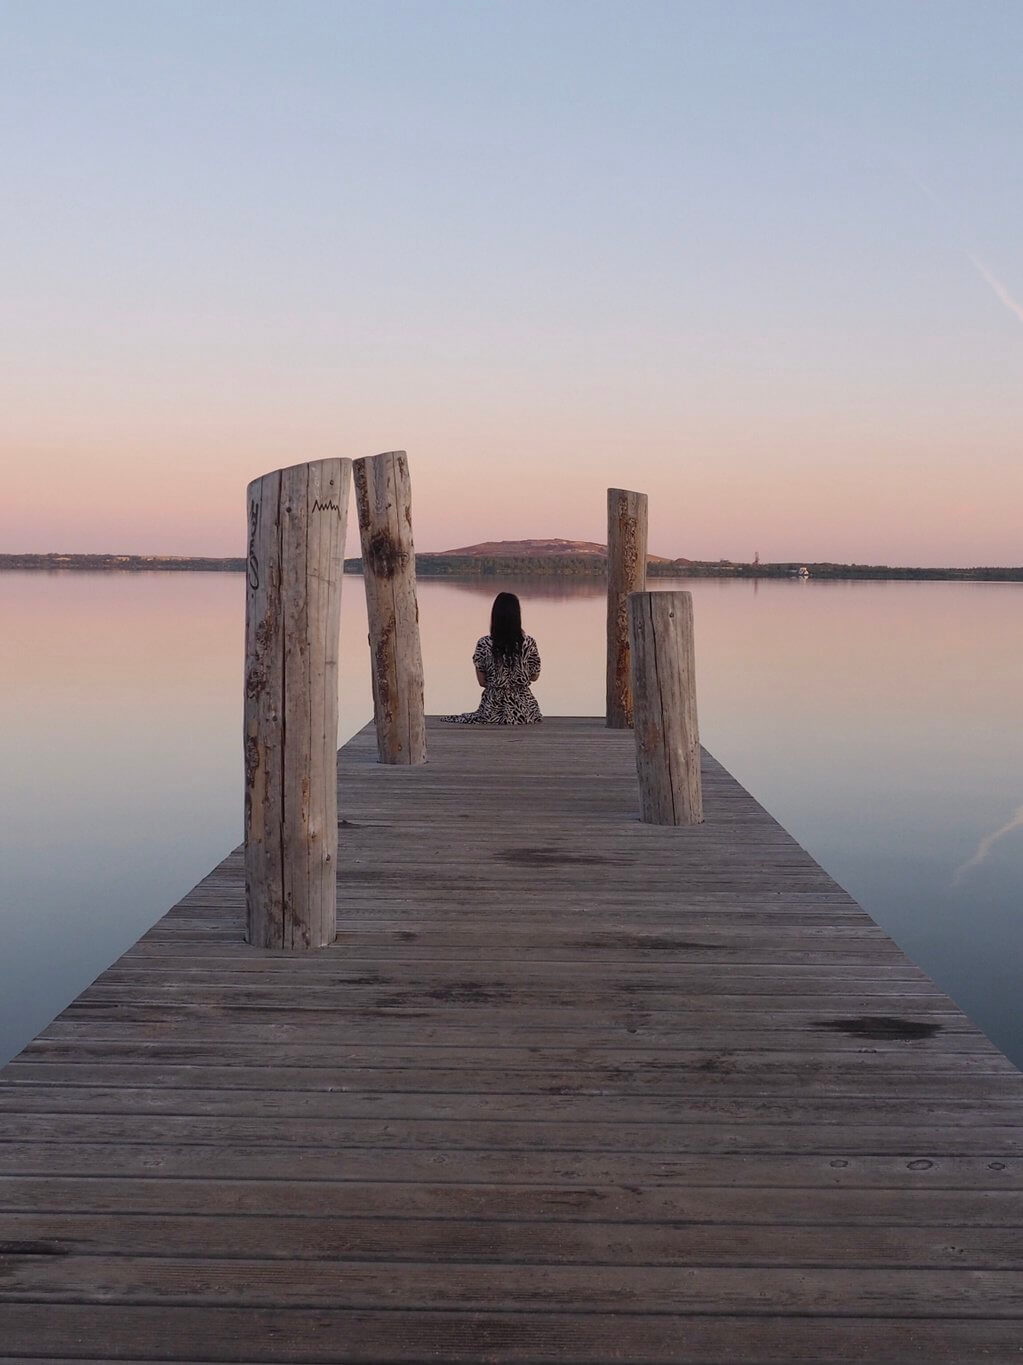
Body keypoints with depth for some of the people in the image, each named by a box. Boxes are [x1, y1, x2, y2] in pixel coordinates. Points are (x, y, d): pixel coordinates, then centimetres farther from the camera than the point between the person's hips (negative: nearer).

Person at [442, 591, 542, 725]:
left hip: (494, 706, 0)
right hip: (523, 709, 1)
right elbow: (534, 676, 4)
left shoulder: (484, 644, -10)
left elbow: (482, 682, -2)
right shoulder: (529, 643, -8)